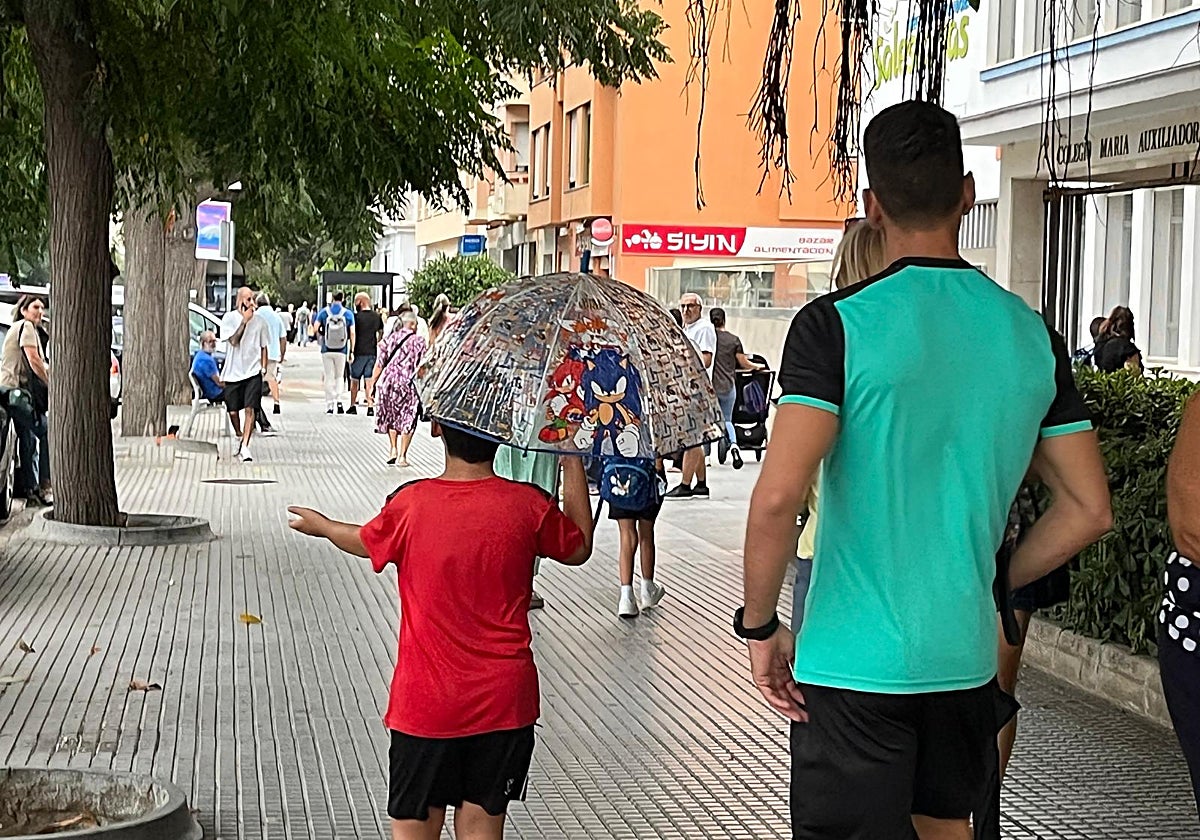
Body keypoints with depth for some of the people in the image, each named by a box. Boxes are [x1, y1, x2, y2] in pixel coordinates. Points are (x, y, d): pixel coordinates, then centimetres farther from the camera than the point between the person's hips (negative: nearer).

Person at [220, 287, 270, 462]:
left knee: (250, 409, -13)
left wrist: (263, 368, 2)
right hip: (233, 373, 0)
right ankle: (239, 438, 35)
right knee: (233, 411, 7)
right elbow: (234, 340, -14)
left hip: (253, 372, 0)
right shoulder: (229, 318, -1)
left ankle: (245, 447, -16)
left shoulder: (259, 322, 5)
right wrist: (244, 320, -16)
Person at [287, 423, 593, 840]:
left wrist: (322, 525, 33)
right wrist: (573, 461, 17)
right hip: (504, 704, 1)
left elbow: (367, 542, 11)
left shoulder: (411, 504, -12)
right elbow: (579, 548, 11)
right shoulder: (528, 505, -9)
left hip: (425, 702, -1)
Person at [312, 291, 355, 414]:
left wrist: (315, 335, 16)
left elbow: (315, 328, -6)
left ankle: (329, 405, 5)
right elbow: (352, 333, -4)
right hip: (341, 351, 0)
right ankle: (338, 400, -4)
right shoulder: (348, 314, -1)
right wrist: (352, 350, 2)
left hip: (327, 350, 0)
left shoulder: (324, 312, -1)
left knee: (329, 377, 6)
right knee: (339, 376, 13)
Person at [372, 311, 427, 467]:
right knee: (407, 419, 8)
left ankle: (393, 450, 22)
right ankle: (402, 456, 5)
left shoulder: (389, 339, 7)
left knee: (391, 415, 24)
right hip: (407, 384, -3)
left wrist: (372, 384, 11)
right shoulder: (419, 341, 0)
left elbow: (379, 364, 5)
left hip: (387, 381, 3)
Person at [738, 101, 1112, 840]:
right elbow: (1089, 511, 7)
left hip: (854, 660, -5)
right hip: (967, 655, 5)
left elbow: (778, 498, -21)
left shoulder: (837, 324, -12)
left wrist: (760, 626, -7)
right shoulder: (1033, 336, 3)